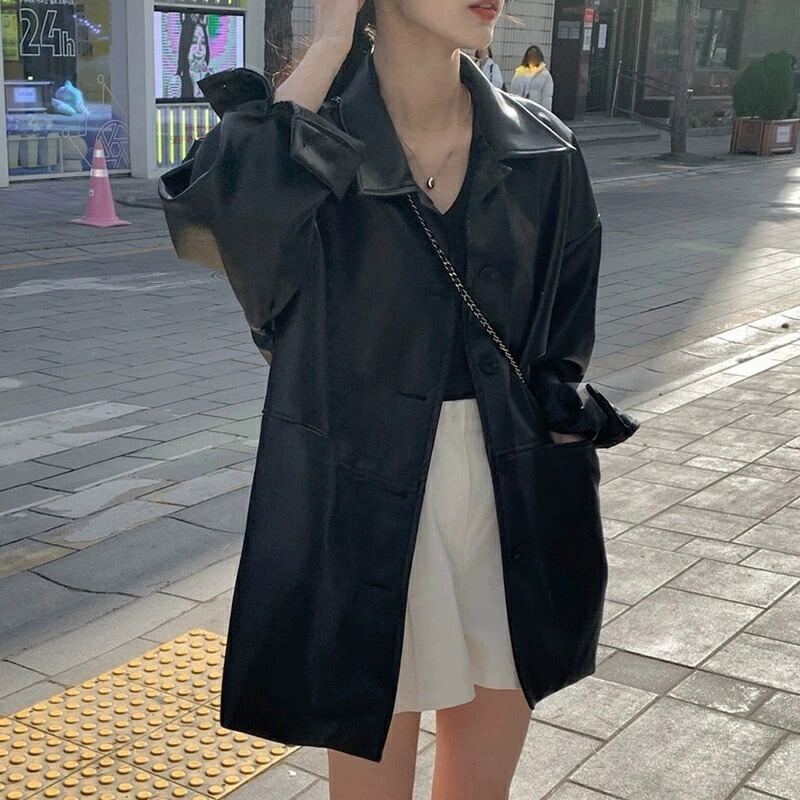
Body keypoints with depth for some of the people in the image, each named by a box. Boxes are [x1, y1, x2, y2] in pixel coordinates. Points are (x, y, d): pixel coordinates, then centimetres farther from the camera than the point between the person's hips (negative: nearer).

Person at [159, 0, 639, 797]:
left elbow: (562, 345, 10)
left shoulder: (542, 153, 1)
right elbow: (205, 225, -30)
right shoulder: (306, 137, -8)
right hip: (363, 513, -3)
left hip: (514, 513, 4)